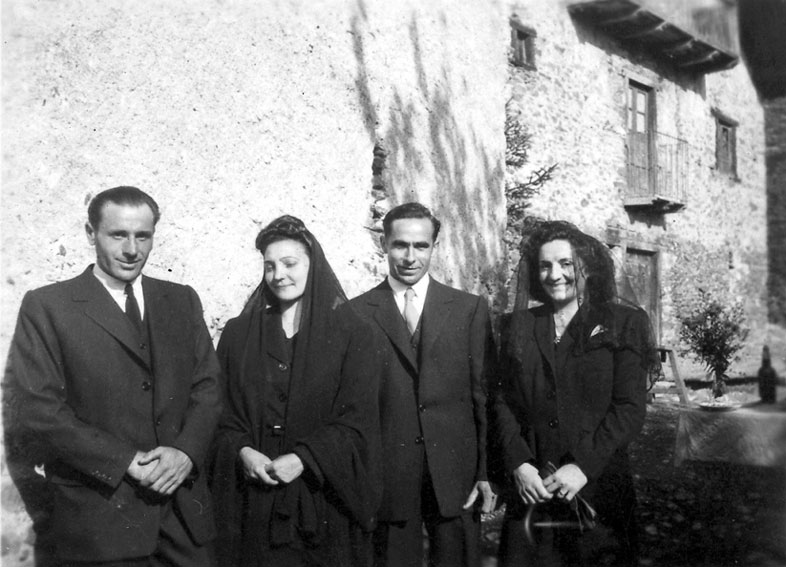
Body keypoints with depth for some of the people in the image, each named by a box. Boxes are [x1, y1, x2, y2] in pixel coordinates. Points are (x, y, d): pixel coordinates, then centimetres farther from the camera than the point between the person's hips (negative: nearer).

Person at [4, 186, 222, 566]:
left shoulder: (182, 300, 9)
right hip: (99, 516, -3)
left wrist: (186, 452, -10)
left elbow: (207, 385, 8)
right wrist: (127, 461, -15)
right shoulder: (46, 307, -3)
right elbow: (37, 409, -9)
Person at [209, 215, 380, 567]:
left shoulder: (350, 334, 0)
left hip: (324, 498, -1)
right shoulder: (238, 333, 8)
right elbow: (223, 409, 5)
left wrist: (303, 459, -17)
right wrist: (243, 451, -13)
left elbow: (359, 420, -7)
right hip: (254, 500, 2)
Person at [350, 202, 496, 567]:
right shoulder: (356, 313, 3)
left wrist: (486, 471, 0)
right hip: (387, 477, -1)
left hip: (455, 473, 1)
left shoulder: (470, 309, 6)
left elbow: (483, 395, 4)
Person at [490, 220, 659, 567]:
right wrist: (518, 464, -9)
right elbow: (504, 401, 5)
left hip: (598, 486, -2)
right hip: (530, 488, 2)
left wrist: (583, 465, -15)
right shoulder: (521, 324, 9)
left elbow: (630, 408, -6)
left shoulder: (624, 323, 1)